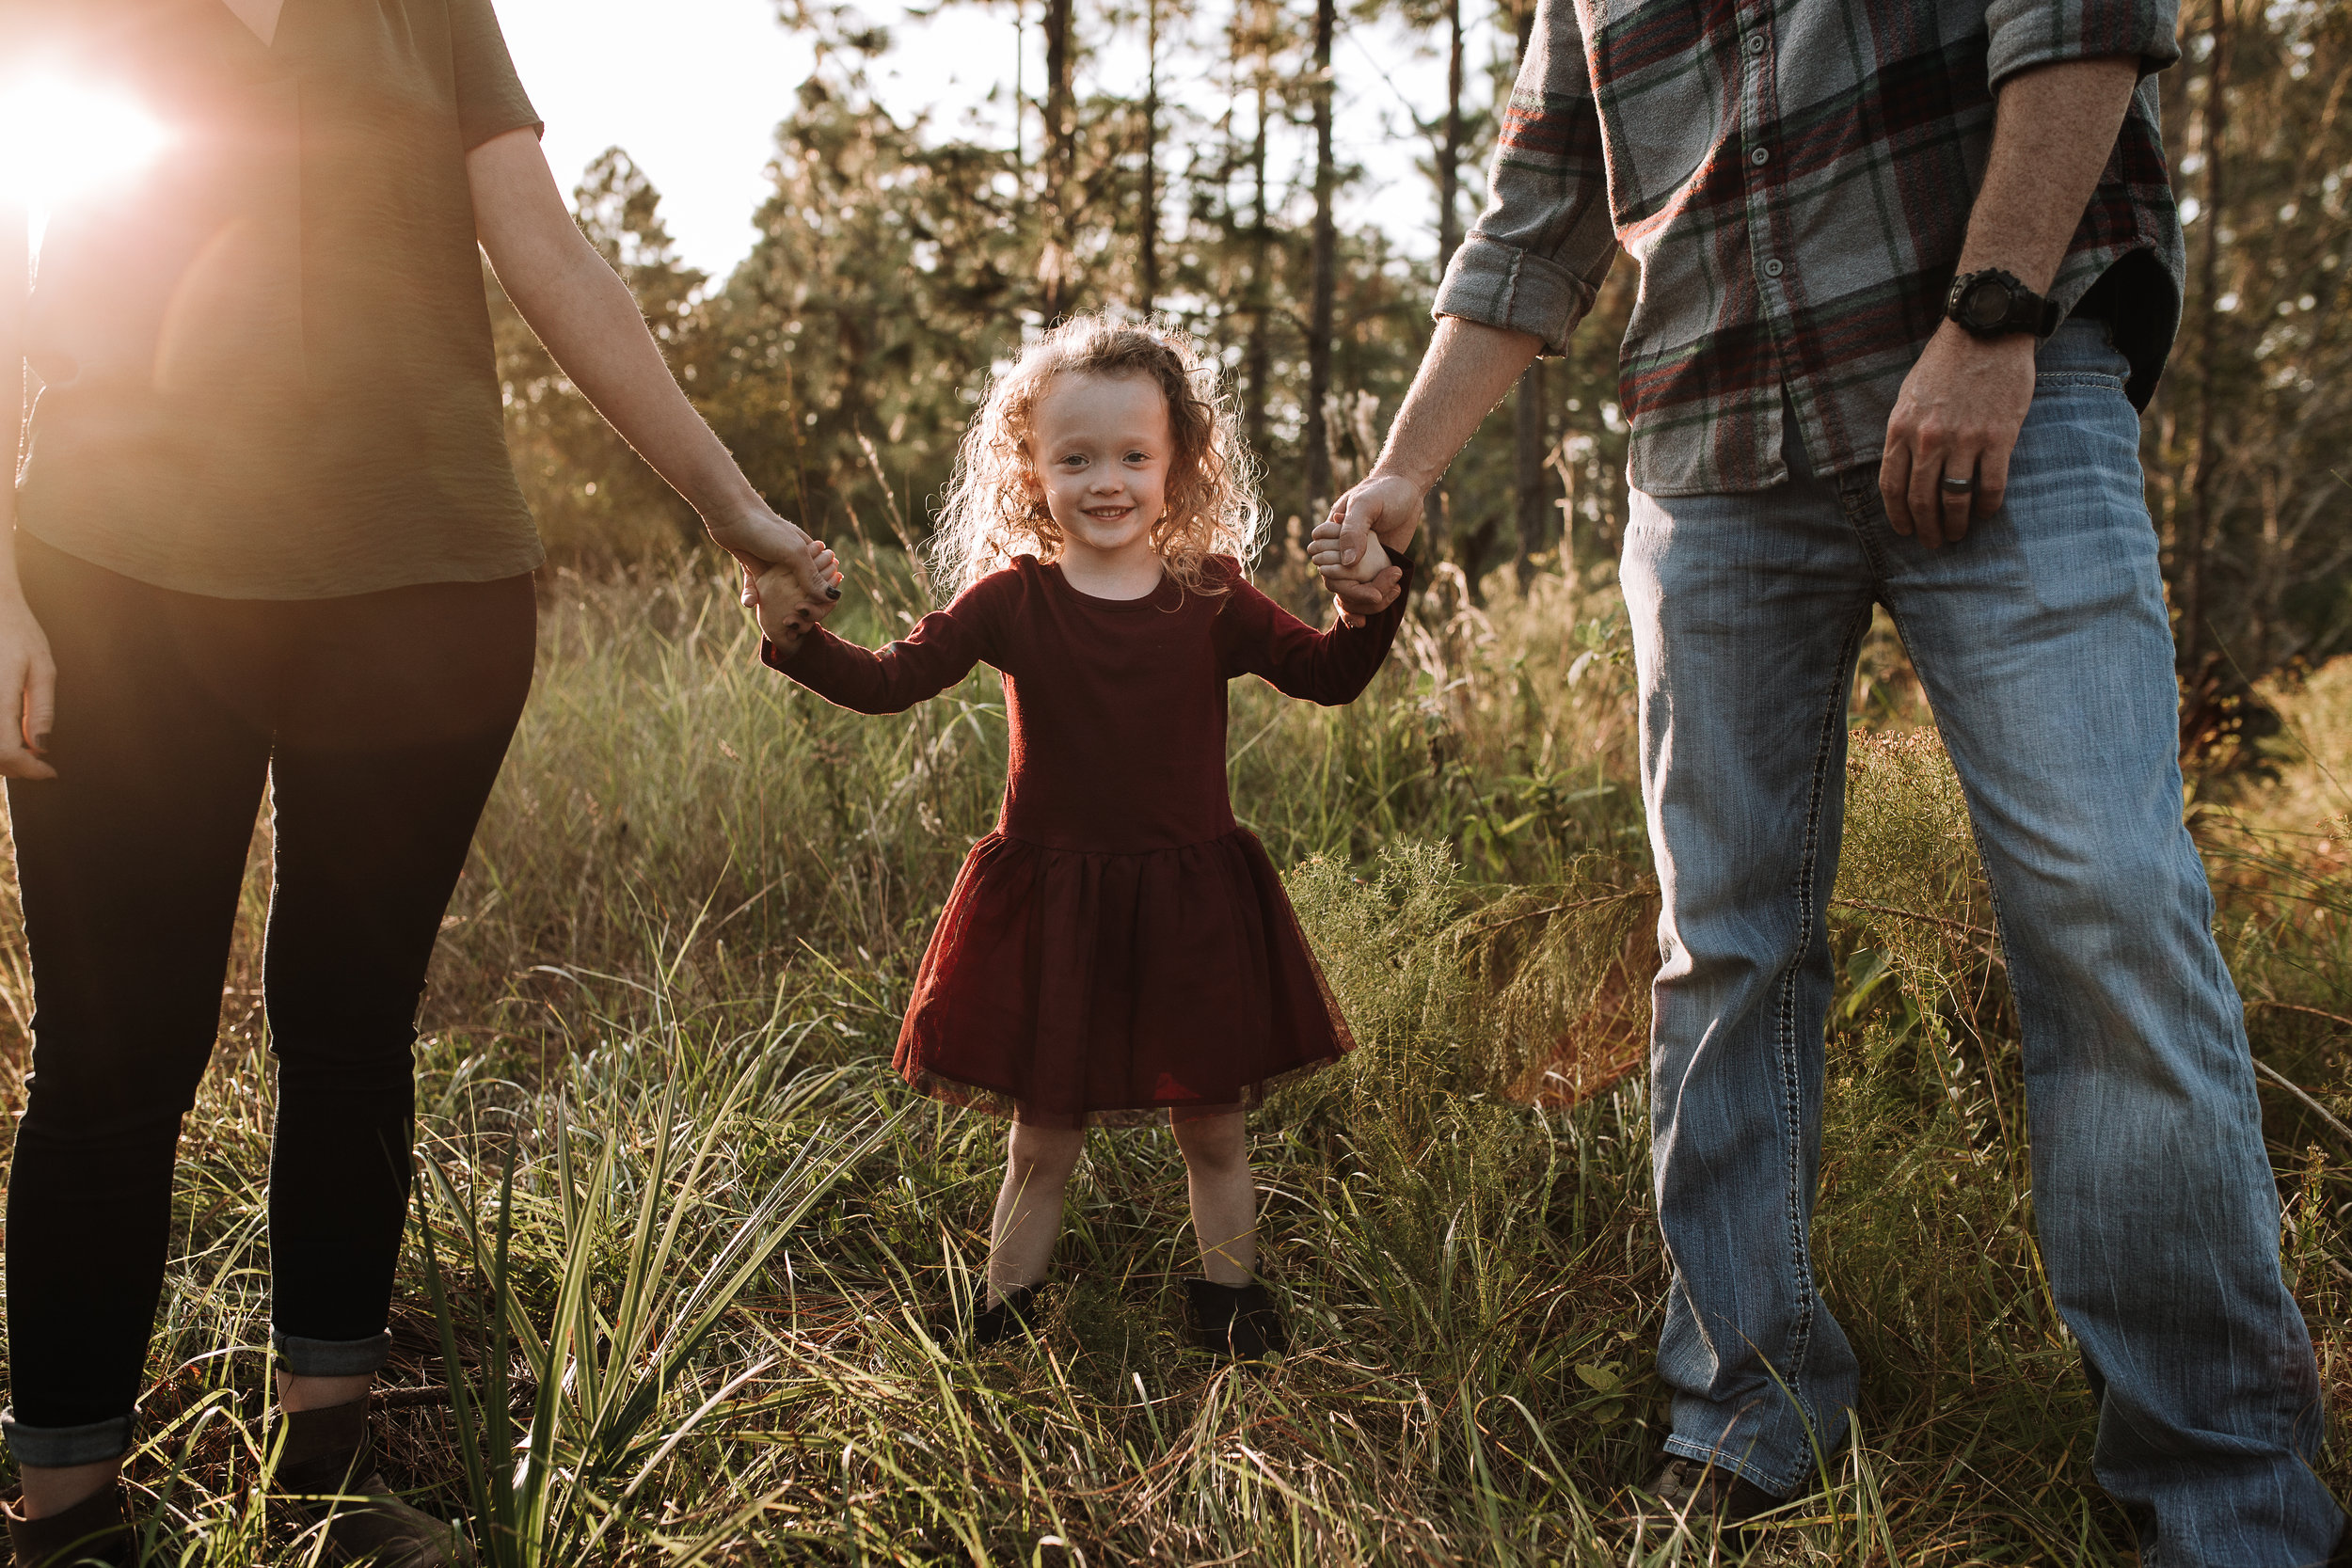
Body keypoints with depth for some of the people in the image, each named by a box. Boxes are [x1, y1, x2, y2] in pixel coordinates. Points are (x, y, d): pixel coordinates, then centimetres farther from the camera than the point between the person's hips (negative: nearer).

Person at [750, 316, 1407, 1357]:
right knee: (1042, 1140, 12)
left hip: (1192, 901, 1)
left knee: (1213, 1130, 13)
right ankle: (1002, 1322, 31)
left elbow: (1328, 677, 1)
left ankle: (1231, 1305, 35)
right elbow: (890, 682, -9)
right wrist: (798, 637, -25)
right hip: (1050, 905, -1)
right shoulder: (1011, 599, -4)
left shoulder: (1210, 598, -1)